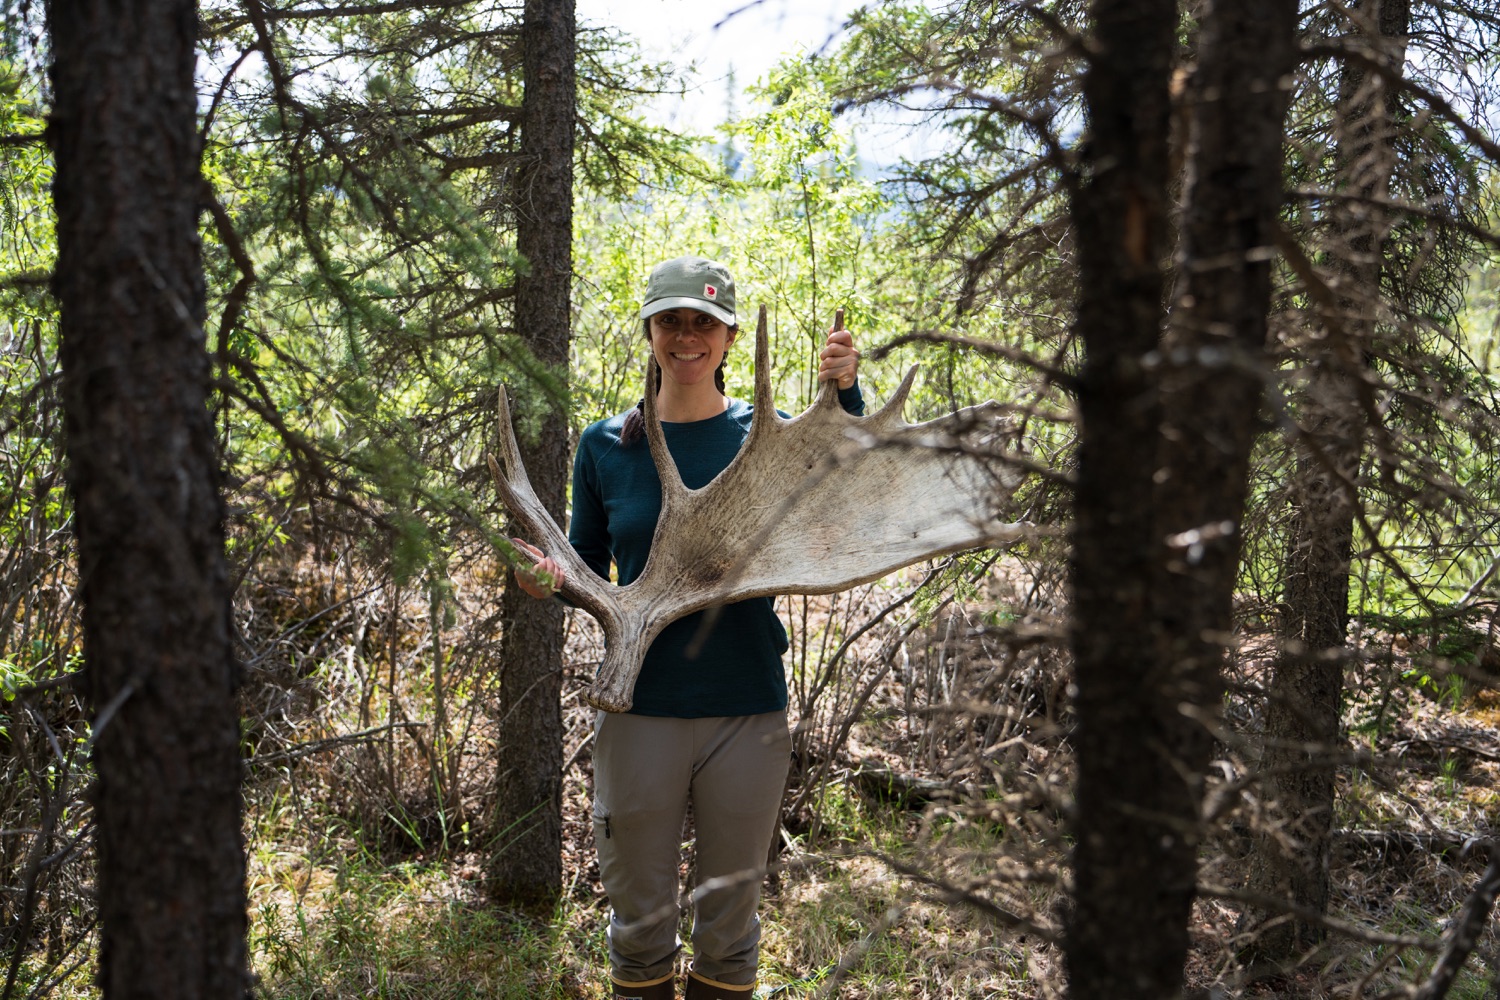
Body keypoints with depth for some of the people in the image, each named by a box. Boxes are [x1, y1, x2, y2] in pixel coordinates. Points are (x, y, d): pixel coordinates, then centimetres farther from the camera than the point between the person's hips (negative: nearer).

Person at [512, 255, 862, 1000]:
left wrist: (846, 394, -24)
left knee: (731, 915, 15)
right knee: (639, 917, 14)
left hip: (746, 711, 0)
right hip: (639, 708, 1)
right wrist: (550, 578, -11)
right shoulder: (605, 446, 1)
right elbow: (587, 569, 11)